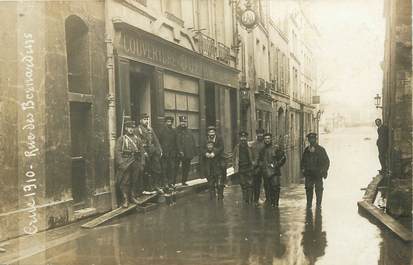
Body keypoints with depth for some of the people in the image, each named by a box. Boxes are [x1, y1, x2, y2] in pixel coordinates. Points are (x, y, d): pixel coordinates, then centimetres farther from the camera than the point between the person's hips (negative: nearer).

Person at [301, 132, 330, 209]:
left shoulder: (321, 149, 1)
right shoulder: (306, 150, 11)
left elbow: (326, 161, 3)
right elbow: (303, 160, 19)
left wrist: (324, 171, -5)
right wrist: (303, 169, 6)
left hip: (318, 173, -3)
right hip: (308, 173, 3)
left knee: (319, 189, -2)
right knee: (308, 189, 3)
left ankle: (318, 204, 8)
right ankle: (309, 205, 12)